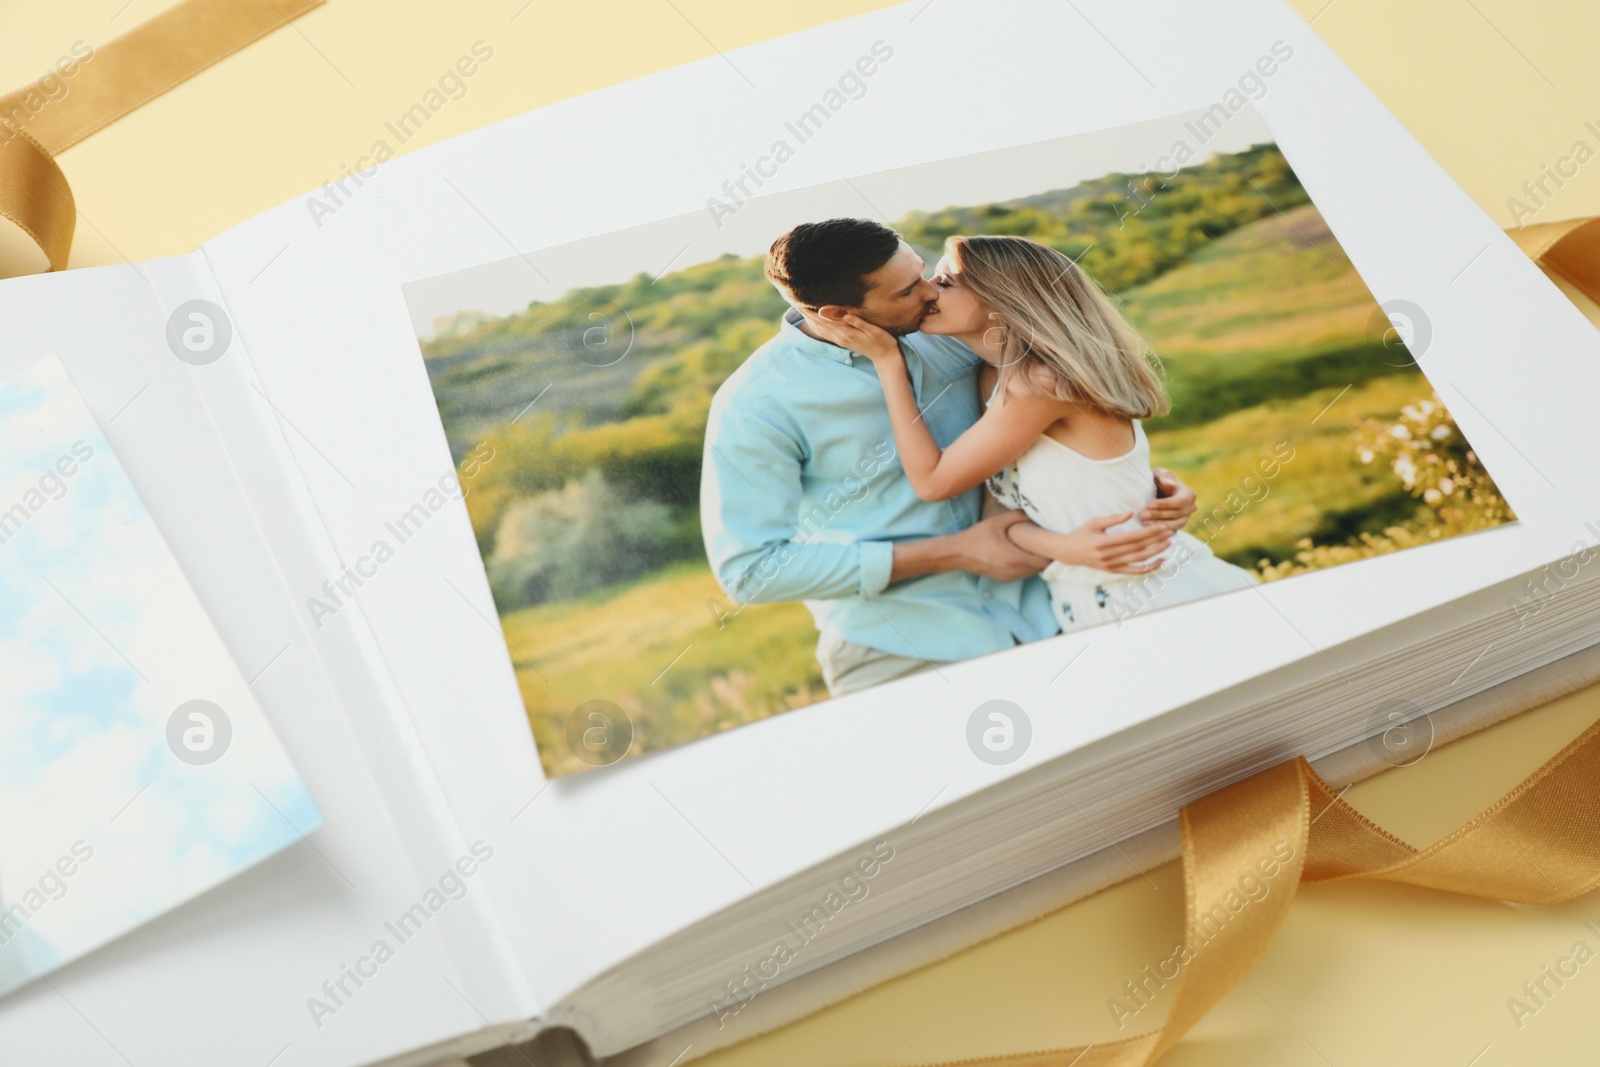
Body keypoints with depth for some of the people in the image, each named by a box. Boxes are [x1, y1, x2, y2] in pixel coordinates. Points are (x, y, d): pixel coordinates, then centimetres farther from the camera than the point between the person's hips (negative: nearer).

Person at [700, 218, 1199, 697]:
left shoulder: (948, 336, 2)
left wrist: (1142, 476, -3)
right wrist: (952, 553, -15)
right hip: (901, 660, -4)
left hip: (1037, 623, 4)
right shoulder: (756, 404, -14)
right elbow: (749, 569, -16)